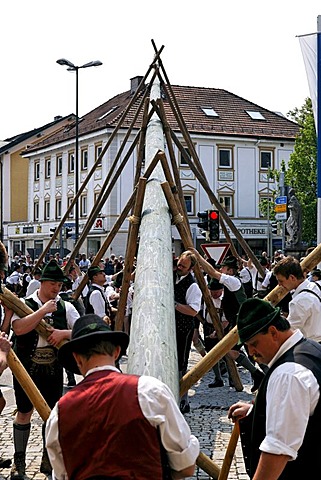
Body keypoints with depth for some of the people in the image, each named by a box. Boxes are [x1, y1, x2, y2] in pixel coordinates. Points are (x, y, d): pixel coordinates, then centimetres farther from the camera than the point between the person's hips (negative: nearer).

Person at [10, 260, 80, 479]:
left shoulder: (65, 307, 1)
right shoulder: (24, 304, -6)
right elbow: (19, 329, -23)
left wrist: (64, 333, -20)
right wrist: (43, 310, -22)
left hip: (53, 369, 2)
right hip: (27, 367, -2)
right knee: (24, 412, 7)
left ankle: (48, 460, 23)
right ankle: (19, 462, 19)